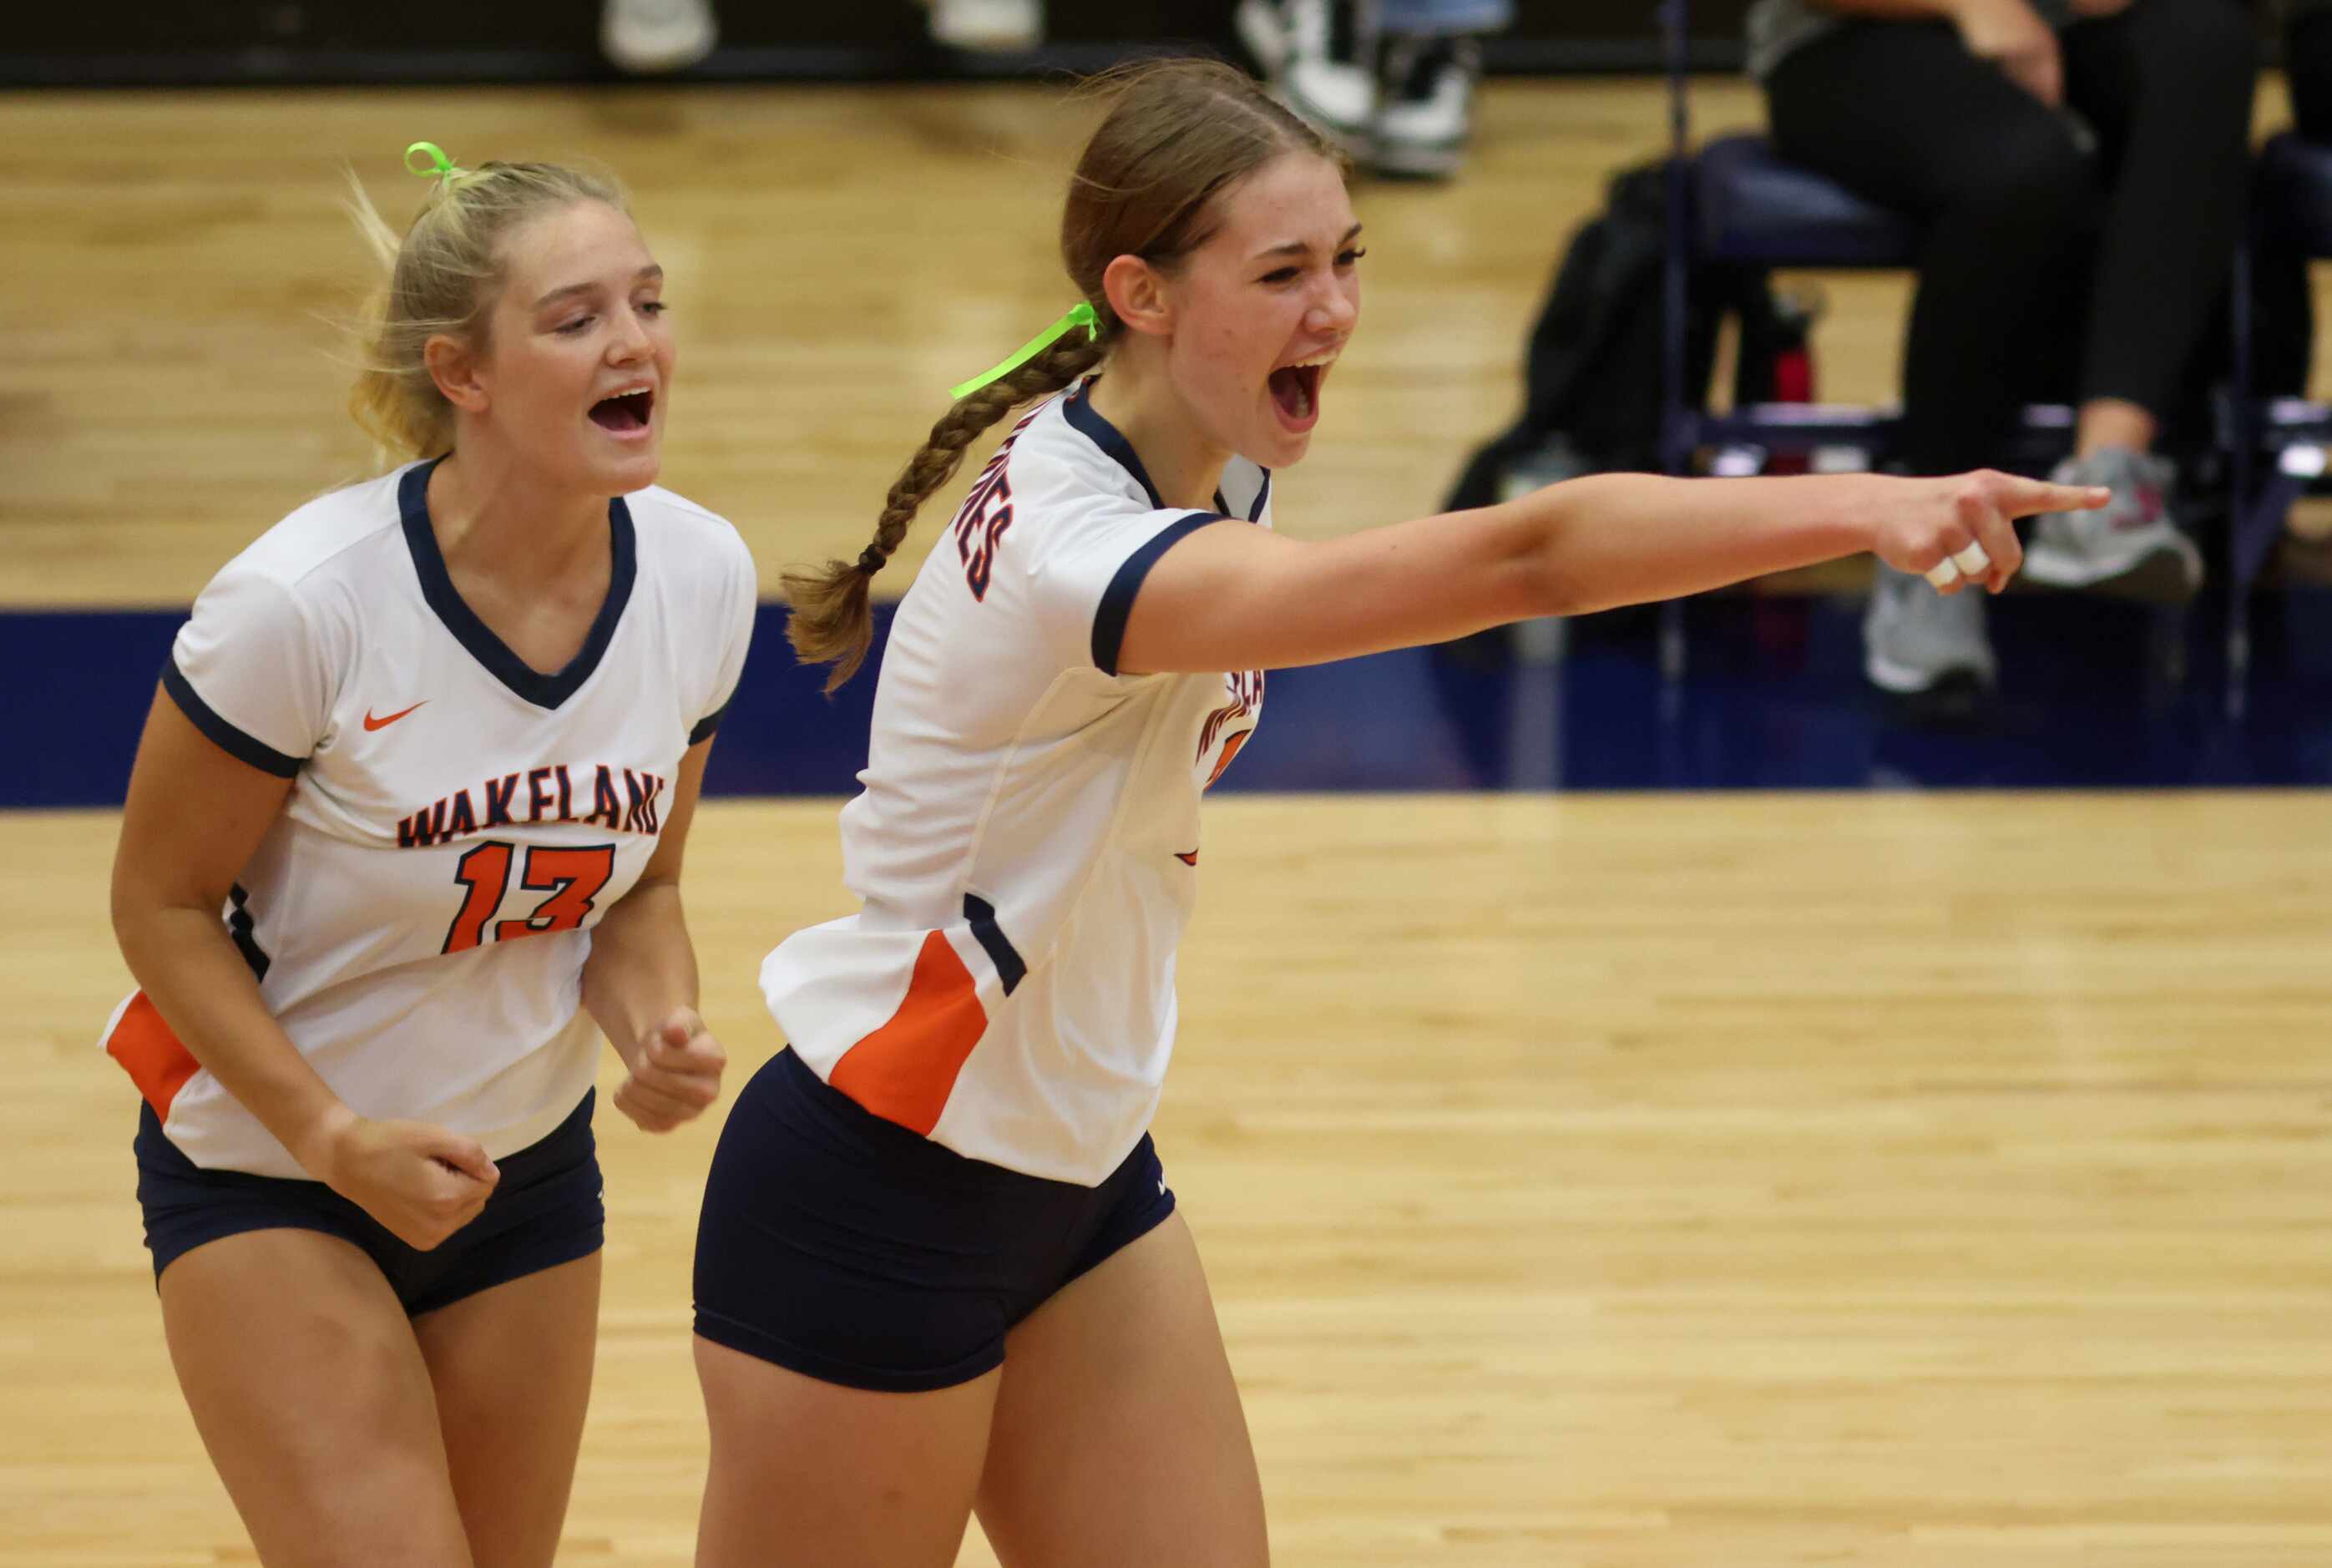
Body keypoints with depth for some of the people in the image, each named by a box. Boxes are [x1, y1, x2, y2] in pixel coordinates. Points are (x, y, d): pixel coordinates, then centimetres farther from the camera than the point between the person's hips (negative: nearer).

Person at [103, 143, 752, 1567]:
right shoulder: (305, 599, -26)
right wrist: (334, 1139, -21)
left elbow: (640, 885, 4)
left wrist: (659, 1030, -16)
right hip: (265, 1171, -5)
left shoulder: (700, 576, -10)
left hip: (529, 1167, 5)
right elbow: (162, 902, -14)